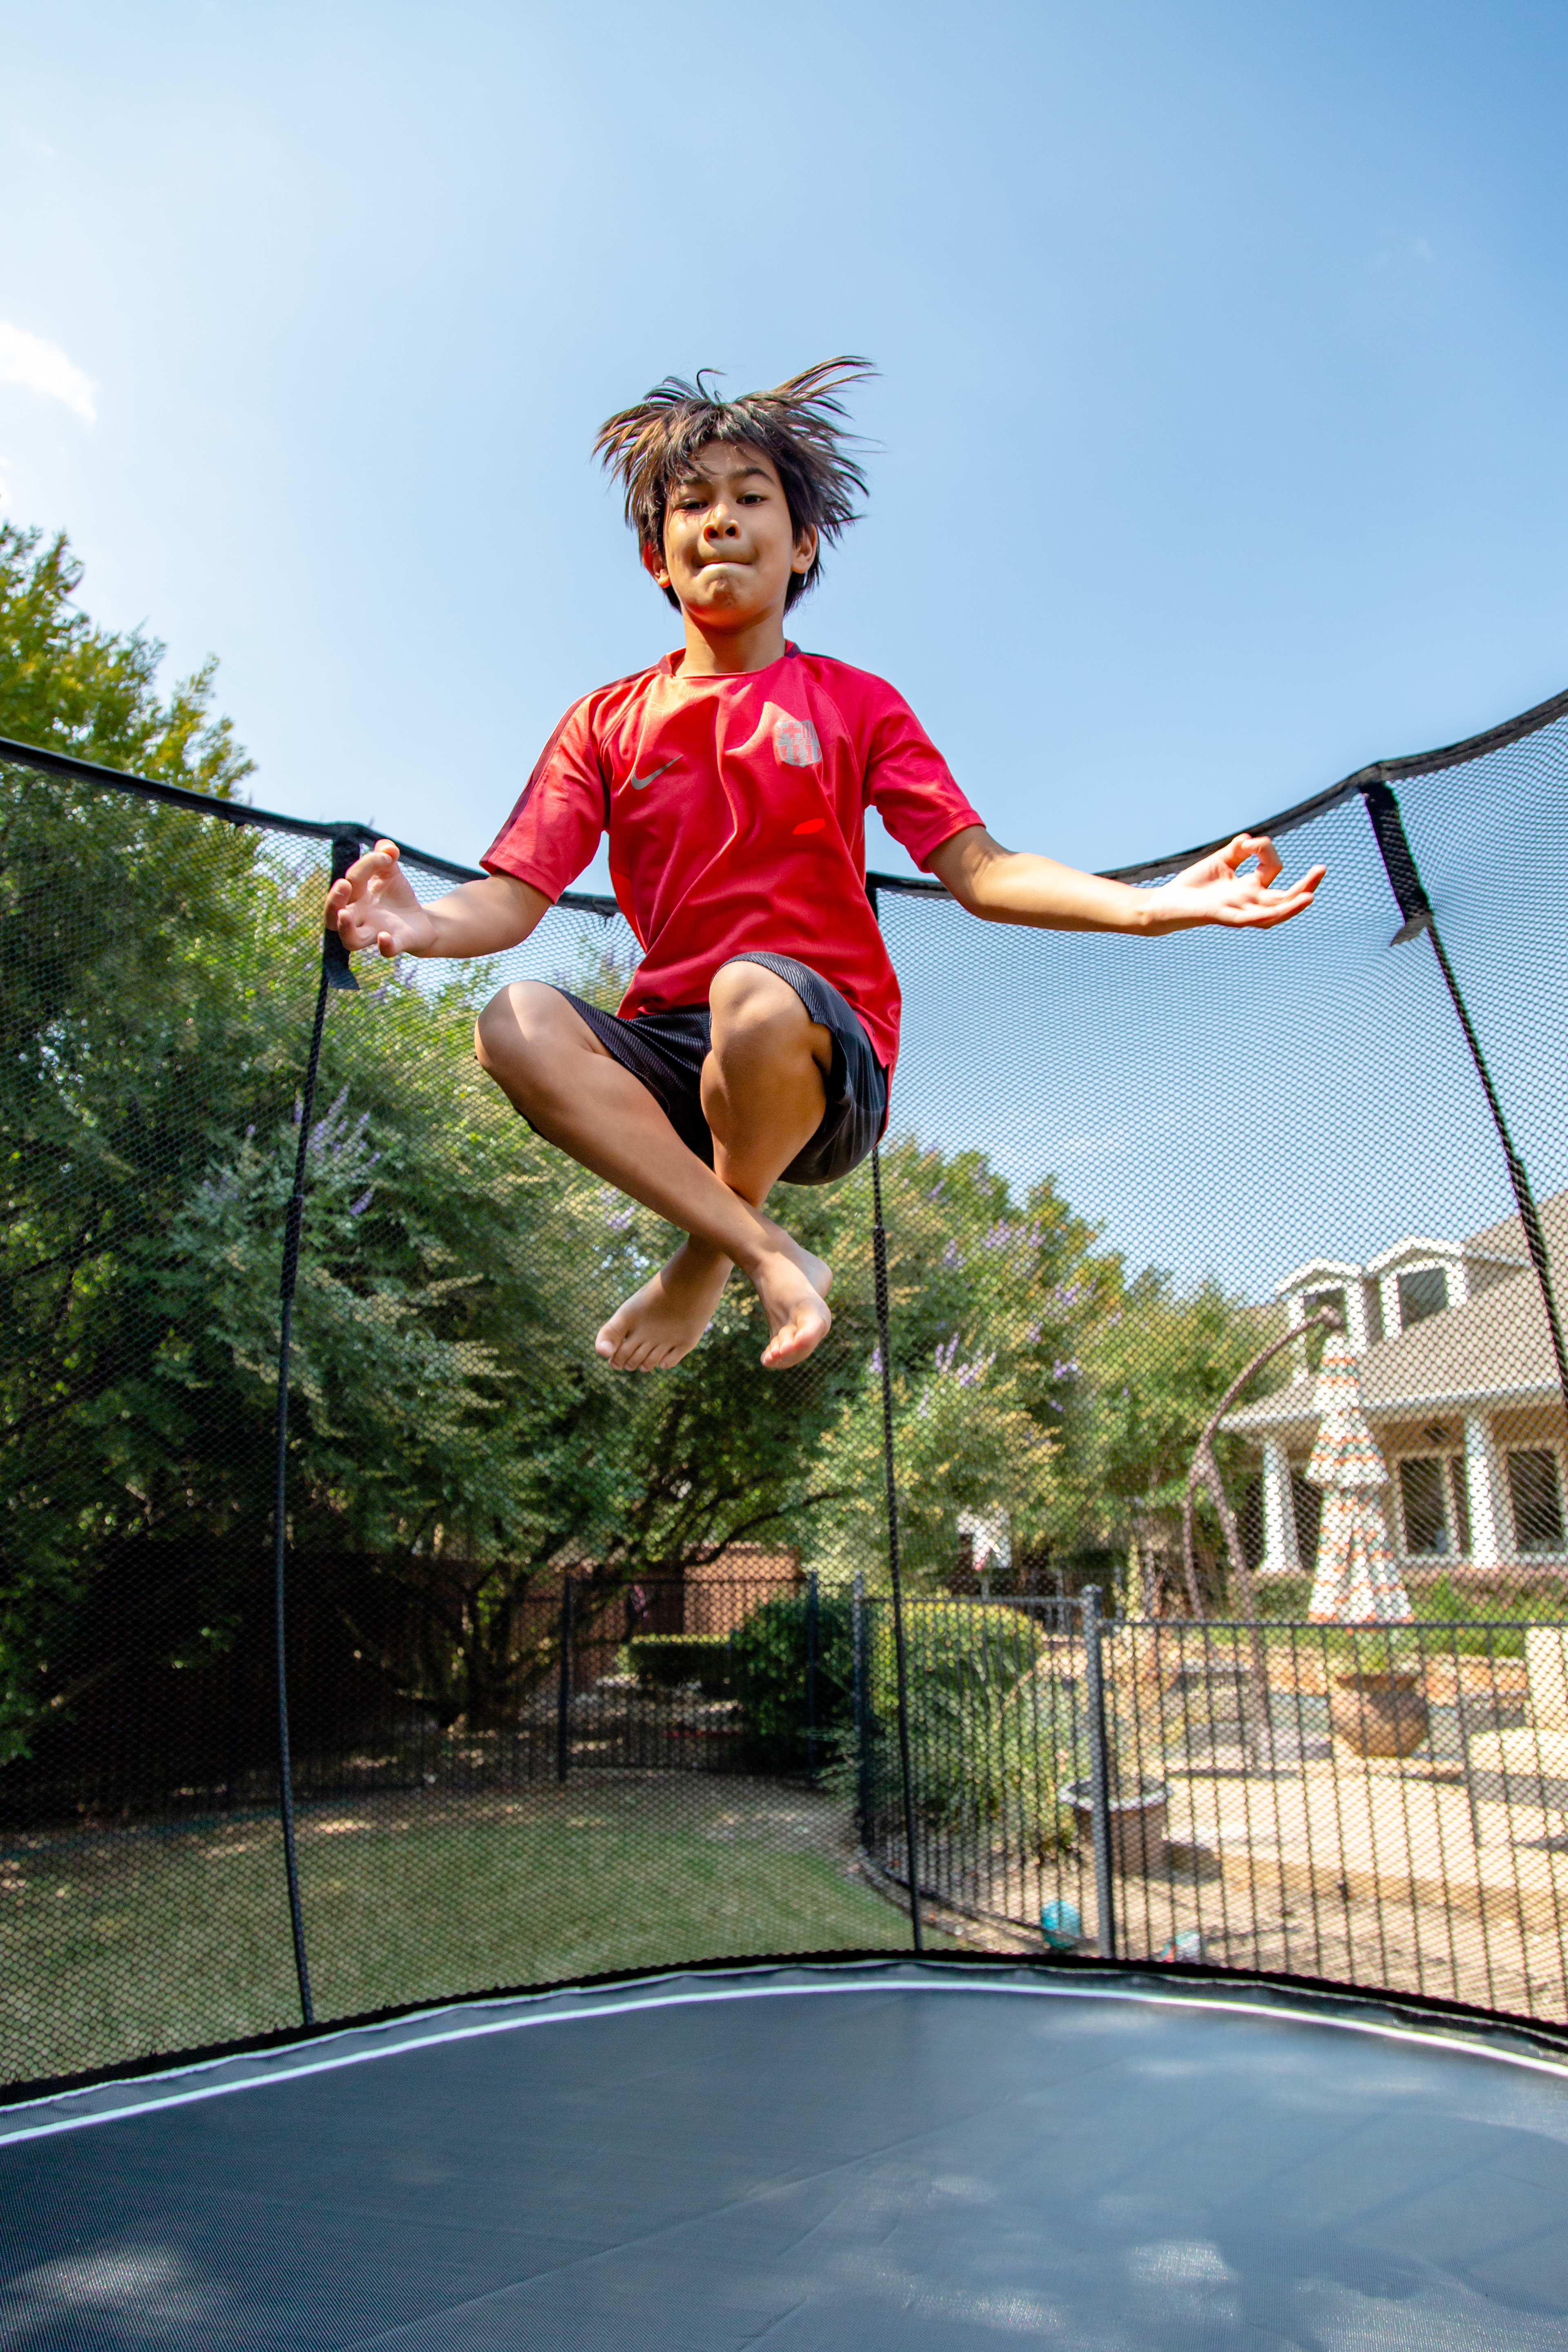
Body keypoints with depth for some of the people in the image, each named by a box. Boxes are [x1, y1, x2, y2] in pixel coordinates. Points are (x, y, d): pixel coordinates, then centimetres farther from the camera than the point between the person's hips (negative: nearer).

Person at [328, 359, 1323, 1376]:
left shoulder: (856, 704, 9)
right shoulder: (604, 724, 12)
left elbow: (978, 870, 0)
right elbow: (514, 896, 3)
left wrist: (1148, 905, -17)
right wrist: (425, 922, -22)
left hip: (825, 1063, -2)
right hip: (670, 1051, 2)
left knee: (754, 994, -37)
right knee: (516, 1023, -28)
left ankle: (706, 1260, -8)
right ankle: (770, 1257, -21)